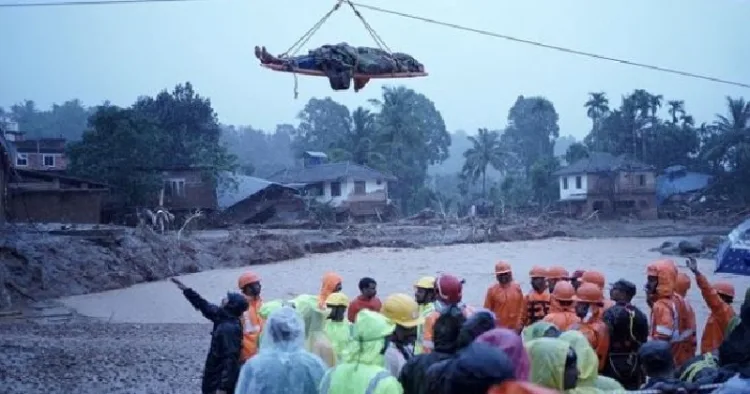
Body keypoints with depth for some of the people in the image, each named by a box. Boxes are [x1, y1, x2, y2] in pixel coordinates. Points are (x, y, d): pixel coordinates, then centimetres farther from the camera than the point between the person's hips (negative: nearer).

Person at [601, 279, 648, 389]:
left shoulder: (611, 313, -13)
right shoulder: (641, 315, 8)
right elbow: (644, 341, 11)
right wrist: (641, 364, 18)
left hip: (614, 363, -6)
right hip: (634, 364, 6)